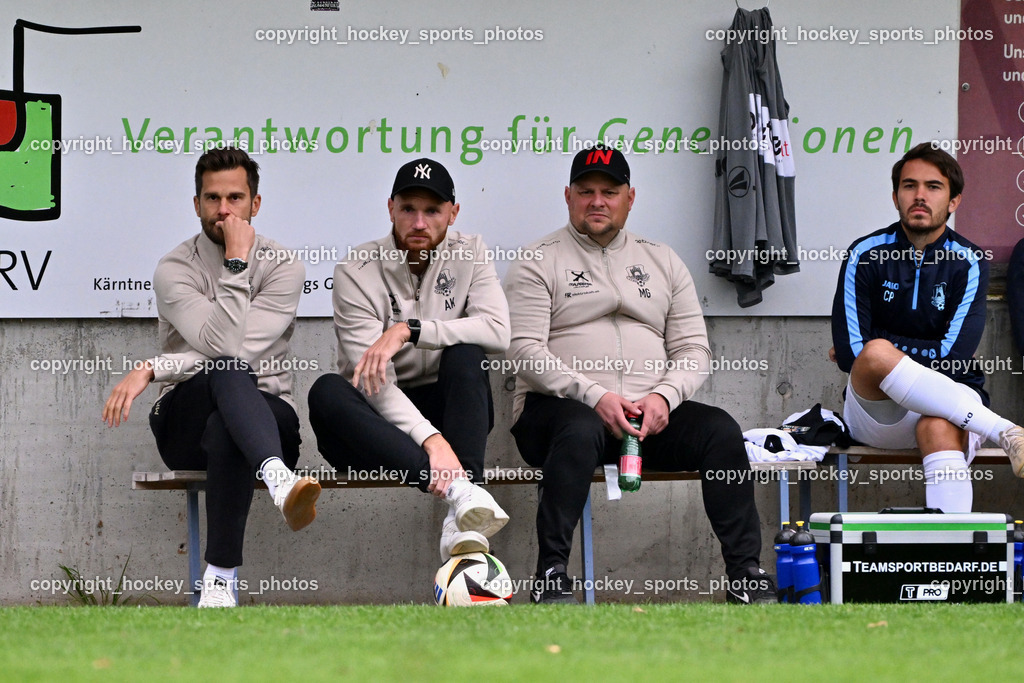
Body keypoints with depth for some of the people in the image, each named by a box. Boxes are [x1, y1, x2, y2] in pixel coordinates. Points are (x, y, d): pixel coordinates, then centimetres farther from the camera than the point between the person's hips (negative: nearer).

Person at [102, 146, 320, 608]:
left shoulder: (283, 268, 3)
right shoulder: (175, 270, 1)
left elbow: (246, 350, -12)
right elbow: (221, 345, -16)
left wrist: (151, 370, -14)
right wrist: (237, 264, -14)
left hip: (265, 417, 1)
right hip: (185, 421, -1)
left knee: (224, 430, -38)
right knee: (228, 376, -37)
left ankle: (221, 578, -42)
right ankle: (280, 481, -67)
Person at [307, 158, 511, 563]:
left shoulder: (468, 254, 3)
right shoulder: (357, 272, -9)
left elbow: (499, 332, -16)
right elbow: (373, 379, -21)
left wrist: (408, 330, -26)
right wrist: (430, 440, -37)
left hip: (445, 409, 2)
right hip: (380, 422, -2)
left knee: (466, 354, -28)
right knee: (327, 392, -33)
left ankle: (463, 523, -43)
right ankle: (459, 489, -50)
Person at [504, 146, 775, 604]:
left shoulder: (662, 262, 20)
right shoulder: (539, 263, 7)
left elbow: (694, 350, 13)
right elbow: (526, 351, -6)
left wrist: (664, 397, -9)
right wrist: (594, 396, -19)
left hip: (652, 412, 4)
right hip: (559, 407, -4)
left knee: (721, 430, -22)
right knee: (581, 430, -39)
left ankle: (745, 574, -21)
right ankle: (550, 575, -38)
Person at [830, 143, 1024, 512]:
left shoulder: (968, 264, 1)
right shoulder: (865, 255, 3)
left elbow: (953, 359, -10)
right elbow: (849, 353, -4)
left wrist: (882, 349, -4)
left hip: (951, 406, -1)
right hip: (874, 413, 1)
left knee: (939, 429, -39)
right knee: (875, 355, -34)